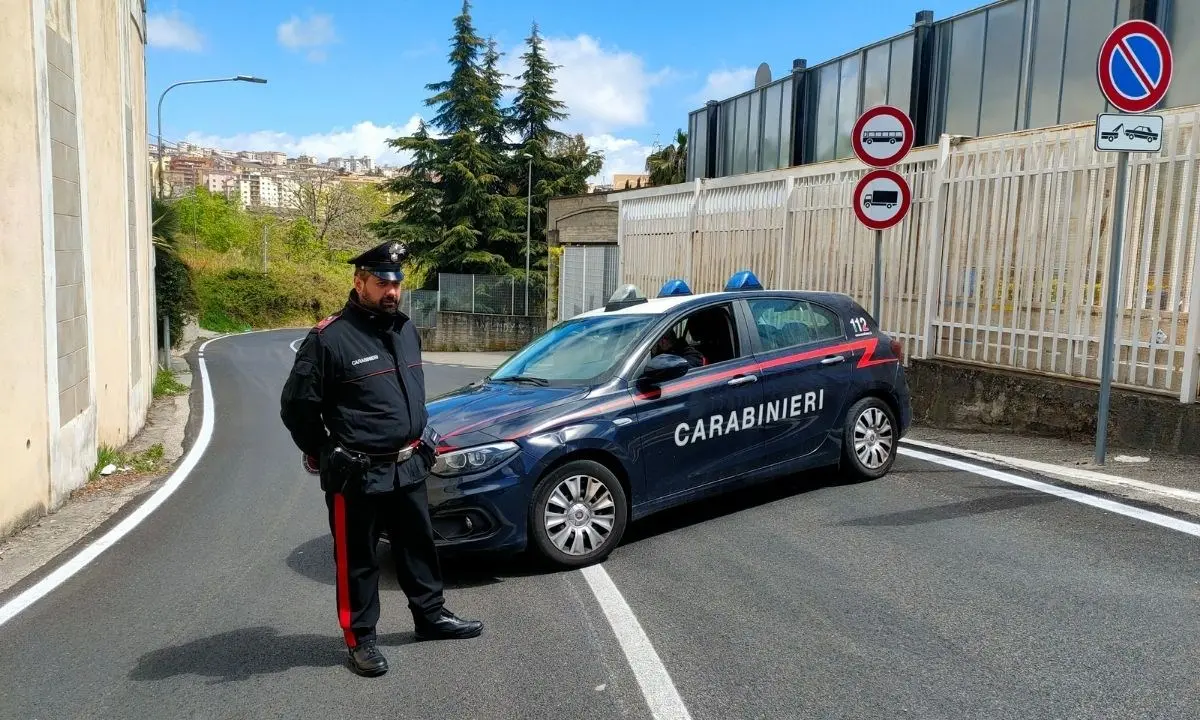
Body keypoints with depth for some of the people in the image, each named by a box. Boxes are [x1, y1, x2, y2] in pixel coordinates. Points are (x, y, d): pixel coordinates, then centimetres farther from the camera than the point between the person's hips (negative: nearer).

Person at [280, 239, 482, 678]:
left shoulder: (406, 330, 8)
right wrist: (322, 455, -1)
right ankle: (360, 639, 21)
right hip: (357, 475, -7)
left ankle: (431, 616, 36)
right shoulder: (330, 338, -15)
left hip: (409, 468, 7)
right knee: (357, 560, 7)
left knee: (418, 547, 19)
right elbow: (296, 405, -9)